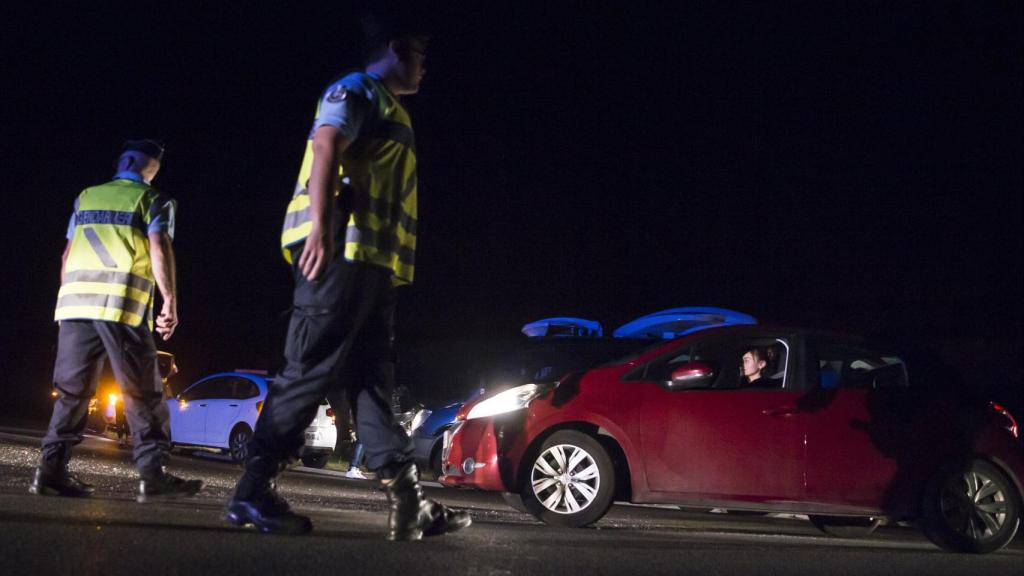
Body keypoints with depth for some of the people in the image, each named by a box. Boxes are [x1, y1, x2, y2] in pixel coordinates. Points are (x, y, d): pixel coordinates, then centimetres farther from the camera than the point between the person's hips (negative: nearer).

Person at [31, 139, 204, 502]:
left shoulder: (86, 198, 22)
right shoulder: (153, 200, 8)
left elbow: (68, 255, 20)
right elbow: (159, 248, -7)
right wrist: (170, 302, -9)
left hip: (74, 297, 5)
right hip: (122, 303, -5)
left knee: (72, 390, 8)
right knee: (142, 393, -2)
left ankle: (52, 469, 1)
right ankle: (152, 475, -7)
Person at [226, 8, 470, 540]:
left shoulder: (388, 109, 29)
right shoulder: (356, 90, 1)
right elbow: (325, 147, -15)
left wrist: (393, 266, 21)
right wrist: (319, 227, -27)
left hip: (371, 260, 10)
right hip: (341, 250, -10)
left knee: (372, 380, 4)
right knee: (309, 372, -12)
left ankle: (407, 501, 2)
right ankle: (253, 491, -10)